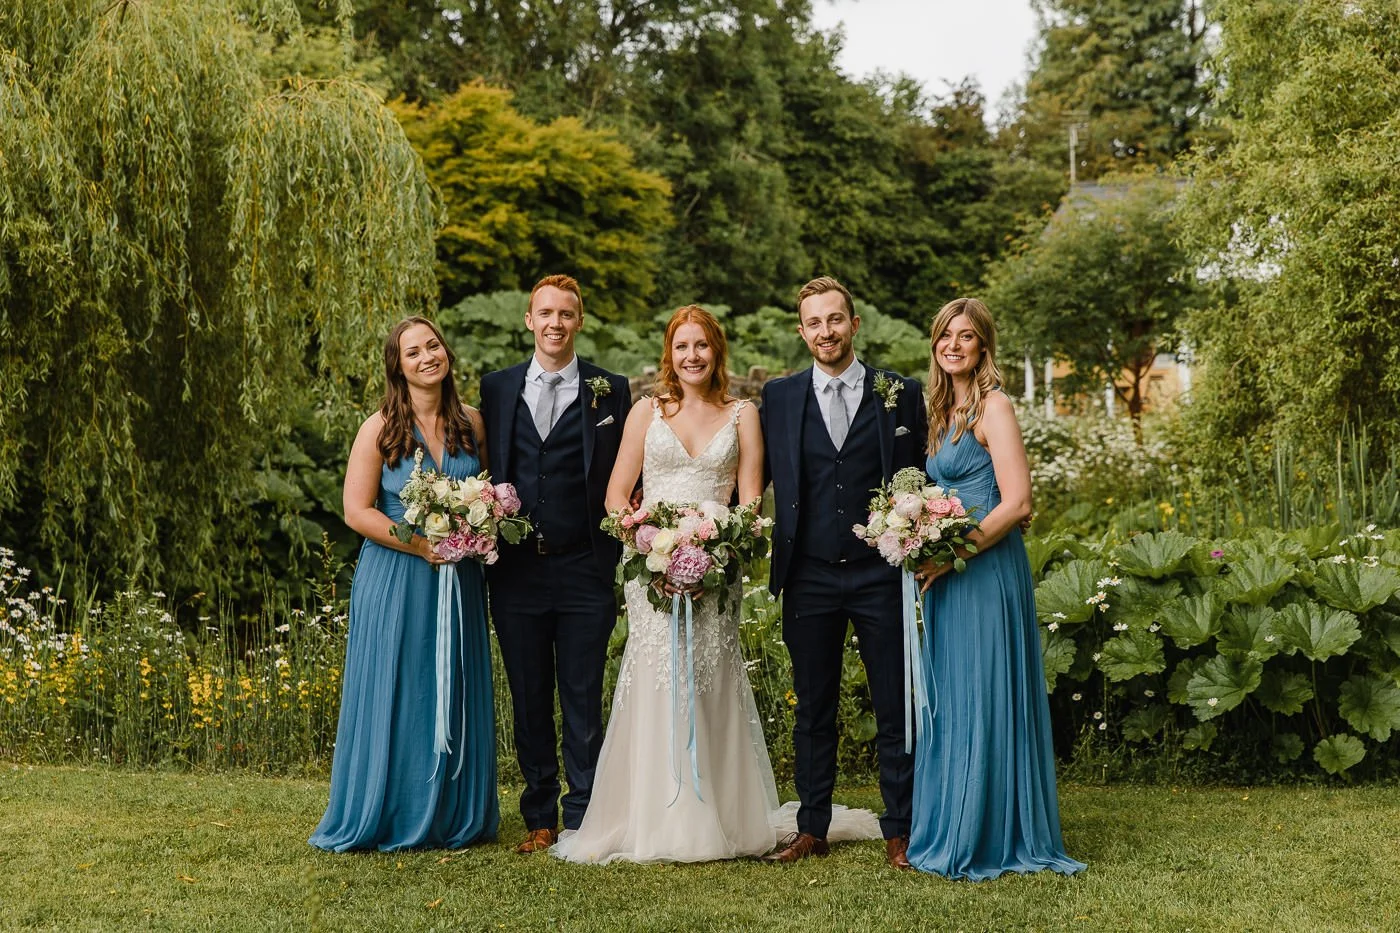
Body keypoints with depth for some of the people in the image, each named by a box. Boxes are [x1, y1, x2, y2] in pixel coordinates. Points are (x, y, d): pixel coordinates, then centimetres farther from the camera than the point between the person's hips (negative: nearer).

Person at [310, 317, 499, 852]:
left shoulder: (472, 423, 6)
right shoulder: (381, 428, -5)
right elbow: (357, 511, -9)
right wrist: (423, 546, -17)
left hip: (460, 581, 4)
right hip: (396, 581, -4)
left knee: (456, 700, 9)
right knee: (395, 698, 1)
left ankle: (454, 817, 21)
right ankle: (388, 817, 14)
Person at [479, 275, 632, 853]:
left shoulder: (611, 391, 3)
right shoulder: (497, 388, 10)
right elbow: (488, 470, 11)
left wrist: (617, 562, -5)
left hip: (584, 571, -2)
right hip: (515, 571, 2)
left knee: (583, 703, 3)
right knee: (529, 702, 9)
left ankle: (581, 820, 13)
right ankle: (540, 819, 19)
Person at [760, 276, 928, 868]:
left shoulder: (901, 394, 2)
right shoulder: (779, 397, 6)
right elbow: (757, 476, 10)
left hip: (880, 574, -1)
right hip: (809, 576, 1)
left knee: (894, 708, 5)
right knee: (813, 708, 10)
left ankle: (898, 831, 15)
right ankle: (812, 830, 20)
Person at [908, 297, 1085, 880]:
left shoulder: (993, 406, -9)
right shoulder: (944, 412, 16)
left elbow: (1016, 503, -17)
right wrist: (927, 554, 6)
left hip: (987, 571, -9)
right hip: (946, 578, 9)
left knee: (983, 701, -3)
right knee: (950, 704, 12)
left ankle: (991, 839, 6)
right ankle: (950, 832, 20)